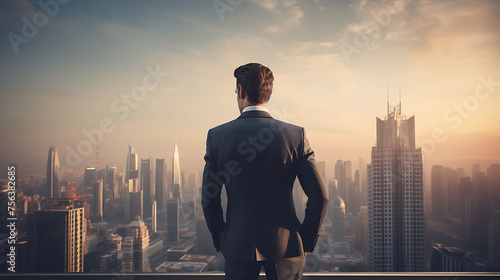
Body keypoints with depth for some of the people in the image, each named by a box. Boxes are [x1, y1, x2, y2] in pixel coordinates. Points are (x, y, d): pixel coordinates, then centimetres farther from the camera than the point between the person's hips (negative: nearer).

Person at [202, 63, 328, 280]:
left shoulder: (217, 135, -8)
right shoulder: (296, 135, -9)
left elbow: (209, 199, -4)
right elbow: (319, 196, -9)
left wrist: (220, 241, 9)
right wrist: (307, 242, 4)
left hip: (238, 246, 1)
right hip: (285, 245, 0)